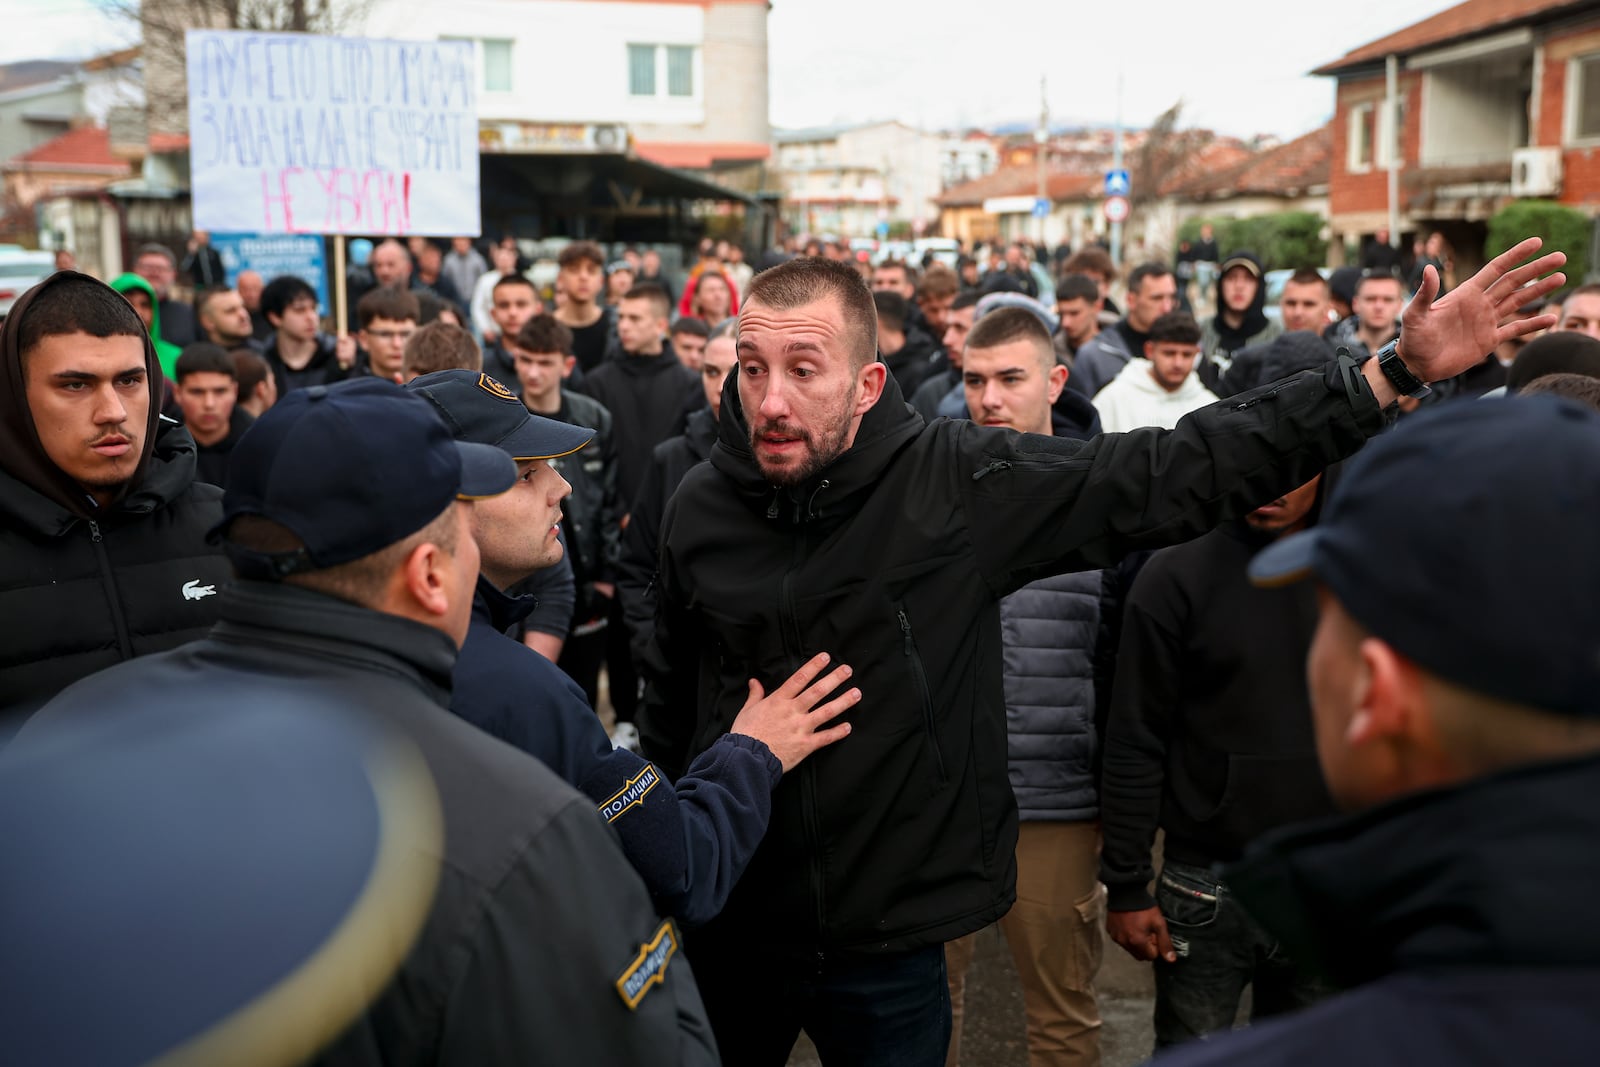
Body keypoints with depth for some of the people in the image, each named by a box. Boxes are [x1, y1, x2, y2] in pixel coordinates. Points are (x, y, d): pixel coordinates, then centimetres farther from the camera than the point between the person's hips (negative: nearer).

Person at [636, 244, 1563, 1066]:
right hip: (725, 929, 2)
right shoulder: (702, 510, -5)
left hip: (888, 943, -2)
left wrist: (1399, 374, -16)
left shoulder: (963, 482, -14)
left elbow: (1184, 470, -13)